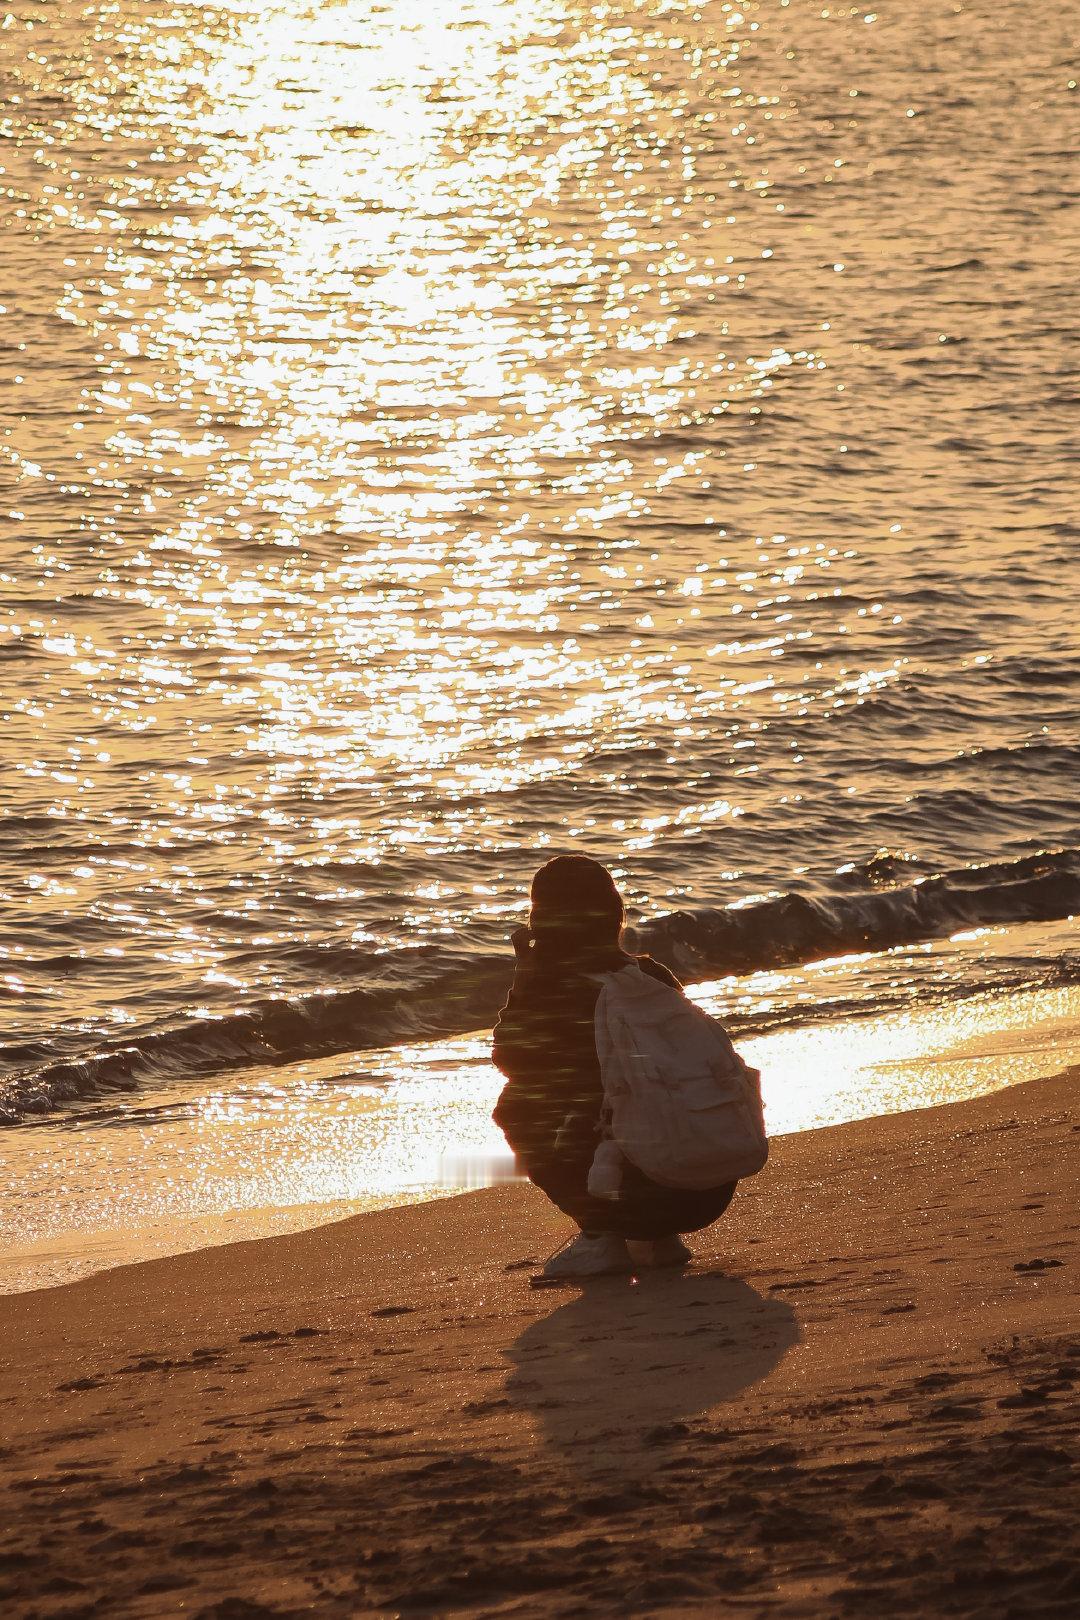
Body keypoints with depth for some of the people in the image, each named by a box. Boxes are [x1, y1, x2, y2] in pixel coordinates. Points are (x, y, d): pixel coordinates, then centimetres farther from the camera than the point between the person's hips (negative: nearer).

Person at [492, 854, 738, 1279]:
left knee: (517, 1110, 12)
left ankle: (601, 1236, 6)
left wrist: (525, 973, 15)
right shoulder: (654, 977, 14)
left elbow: (509, 1057, 9)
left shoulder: (567, 990, -6)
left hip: (652, 1182, -7)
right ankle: (656, 1238, 22)